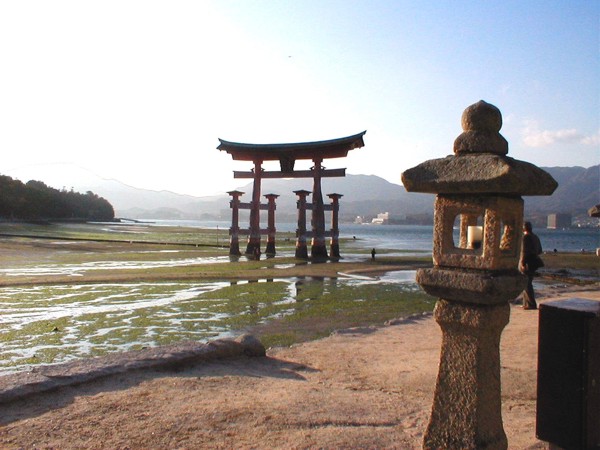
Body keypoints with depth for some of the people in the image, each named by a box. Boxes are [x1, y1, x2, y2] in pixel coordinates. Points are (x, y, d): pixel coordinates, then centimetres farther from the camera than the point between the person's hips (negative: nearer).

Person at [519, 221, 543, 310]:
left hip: (527, 263, -9)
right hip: (533, 262, 9)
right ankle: (526, 303, 22)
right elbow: (540, 251, 17)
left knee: (527, 284, -4)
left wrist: (523, 263, -16)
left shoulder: (525, 237, -14)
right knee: (527, 283, 16)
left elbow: (524, 251, -19)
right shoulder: (535, 237, 12)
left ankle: (532, 304, -5)